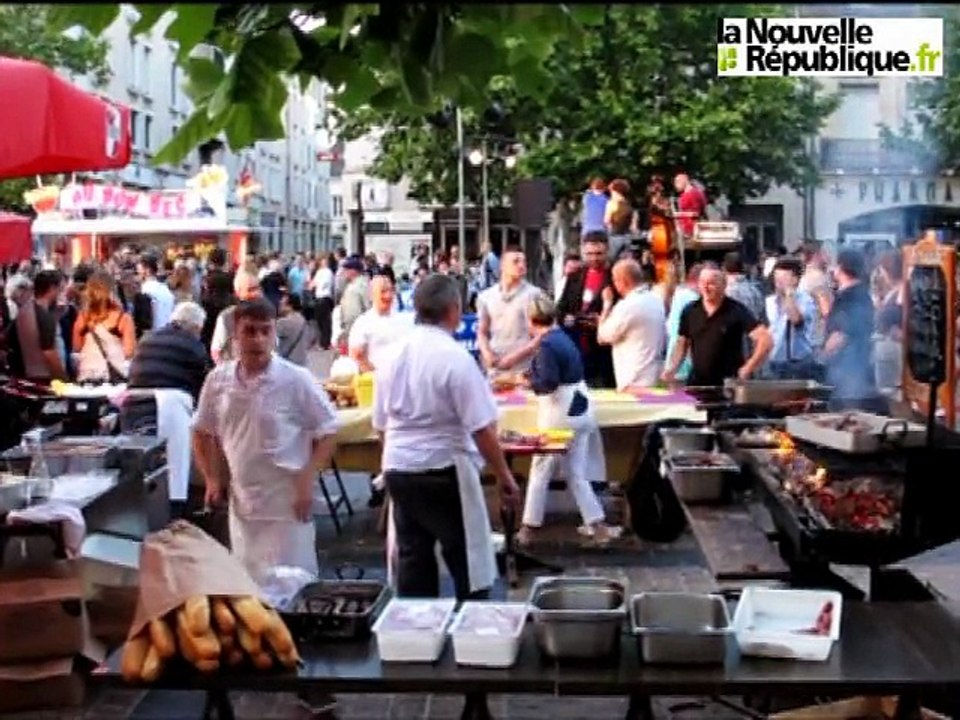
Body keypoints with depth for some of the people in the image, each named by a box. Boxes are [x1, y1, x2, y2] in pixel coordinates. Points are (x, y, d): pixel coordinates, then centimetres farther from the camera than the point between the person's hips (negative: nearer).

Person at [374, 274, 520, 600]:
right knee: (467, 560, 6)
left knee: (413, 558, 12)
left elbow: (381, 425, 12)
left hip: (398, 468, 6)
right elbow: (482, 428, -16)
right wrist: (504, 475, -7)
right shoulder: (456, 357, -15)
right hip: (444, 470, -6)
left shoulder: (393, 355, 4)